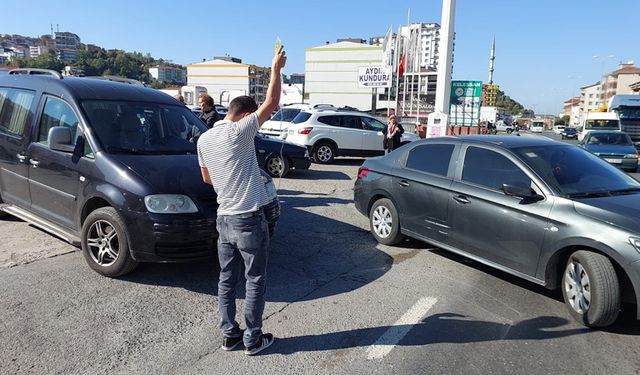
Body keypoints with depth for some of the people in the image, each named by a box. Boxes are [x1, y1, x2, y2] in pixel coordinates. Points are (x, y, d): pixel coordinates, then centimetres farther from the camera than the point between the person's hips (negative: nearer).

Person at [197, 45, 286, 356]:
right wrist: (276, 69, -4)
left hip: (223, 219, 7)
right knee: (255, 282, 5)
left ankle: (229, 335, 24)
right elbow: (271, 103, -13)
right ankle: (253, 340, 15)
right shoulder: (238, 132, -14)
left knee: (227, 279, 14)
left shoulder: (204, 139, 8)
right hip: (249, 219, -7)